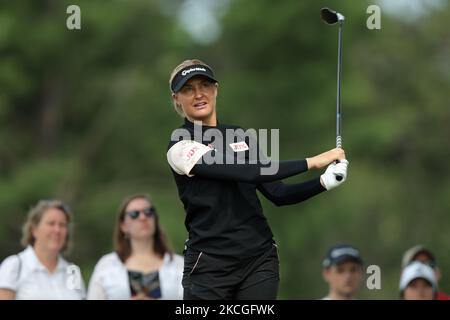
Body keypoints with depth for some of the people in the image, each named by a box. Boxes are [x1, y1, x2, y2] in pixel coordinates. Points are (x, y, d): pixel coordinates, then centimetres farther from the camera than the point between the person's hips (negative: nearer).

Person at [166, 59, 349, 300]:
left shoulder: (243, 137, 13)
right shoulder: (180, 145, -7)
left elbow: (277, 193, 12)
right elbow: (245, 172, -19)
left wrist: (323, 182, -5)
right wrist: (311, 162, -20)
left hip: (259, 261, 5)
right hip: (209, 267, -5)